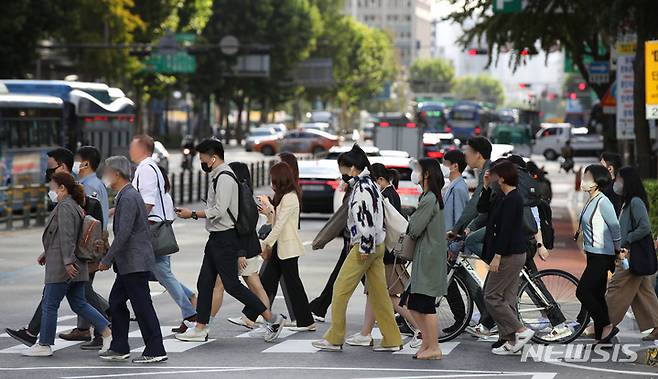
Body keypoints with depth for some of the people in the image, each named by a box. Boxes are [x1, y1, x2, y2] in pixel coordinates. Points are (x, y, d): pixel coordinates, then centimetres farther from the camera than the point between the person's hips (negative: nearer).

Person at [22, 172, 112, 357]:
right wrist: (47, 253, 30)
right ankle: (107, 331, 4)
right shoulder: (75, 206, 17)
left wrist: (67, 262, -25)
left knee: (49, 305, 0)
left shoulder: (64, 207, -14)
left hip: (61, 268, -10)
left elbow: (67, 237, -22)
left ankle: (44, 345, 6)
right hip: (76, 267, 10)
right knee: (79, 304, 11)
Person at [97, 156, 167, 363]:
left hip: (135, 263, -11)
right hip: (129, 263, 11)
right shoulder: (126, 195, 15)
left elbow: (124, 233, -23)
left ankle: (155, 351, -2)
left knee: (142, 306, -6)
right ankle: (119, 348, 20)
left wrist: (107, 260, -19)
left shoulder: (129, 197, -17)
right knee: (116, 301, 15)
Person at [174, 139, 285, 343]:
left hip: (226, 239, -10)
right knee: (205, 283, 11)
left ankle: (272, 318, -2)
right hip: (217, 237, 10)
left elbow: (219, 210, -22)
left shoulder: (224, 177, -17)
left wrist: (193, 214, -14)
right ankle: (200, 329, 16)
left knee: (231, 284, -8)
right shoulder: (218, 176, 15)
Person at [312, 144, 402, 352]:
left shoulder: (361, 187, -14)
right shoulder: (370, 184, 16)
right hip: (377, 245, 10)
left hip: (365, 246, -10)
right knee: (379, 292, 9)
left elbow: (365, 219, -21)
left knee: (340, 289, -3)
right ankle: (391, 340, 8)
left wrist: (365, 247, -20)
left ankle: (334, 339, 2)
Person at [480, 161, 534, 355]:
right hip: (512, 255, 10)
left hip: (509, 256, -10)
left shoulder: (512, 199, -17)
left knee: (492, 297, -6)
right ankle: (511, 341, 12)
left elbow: (506, 229, -21)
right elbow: (483, 208, 22)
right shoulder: (505, 197, 14)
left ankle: (522, 331, -7)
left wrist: (497, 256, -22)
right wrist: (486, 187, 12)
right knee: (506, 298, 10)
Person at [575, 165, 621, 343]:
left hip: (602, 256, -9)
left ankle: (607, 326, -5)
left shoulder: (603, 202, -17)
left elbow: (615, 227, -14)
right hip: (594, 255, 9)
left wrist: (618, 250, -2)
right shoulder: (591, 201, 12)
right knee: (596, 295, 10)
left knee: (582, 291, -12)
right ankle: (602, 335, 14)